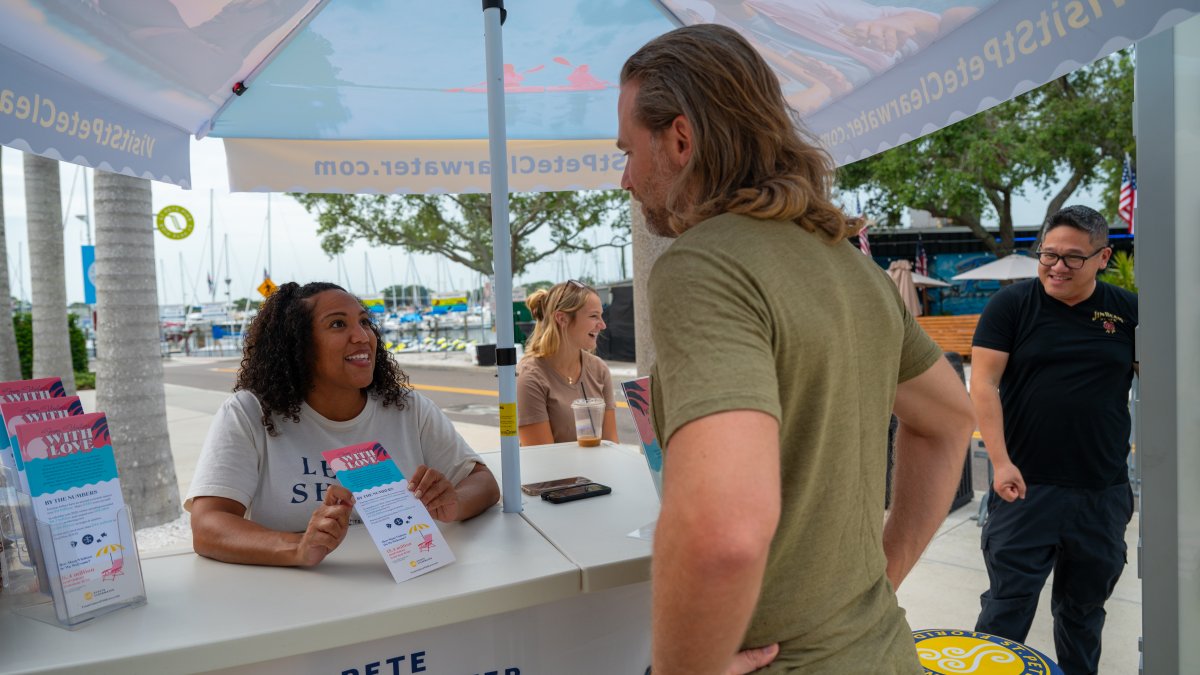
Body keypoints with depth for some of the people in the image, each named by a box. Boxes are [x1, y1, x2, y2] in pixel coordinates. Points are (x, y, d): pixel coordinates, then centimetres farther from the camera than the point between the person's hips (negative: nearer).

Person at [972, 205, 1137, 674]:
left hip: (1103, 493, 3)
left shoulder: (1127, 311, 5)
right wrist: (1001, 462, -16)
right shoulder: (1012, 305, -3)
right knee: (1008, 603, 1)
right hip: (1025, 486, -3)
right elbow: (983, 382, -8)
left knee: (1085, 607, 18)